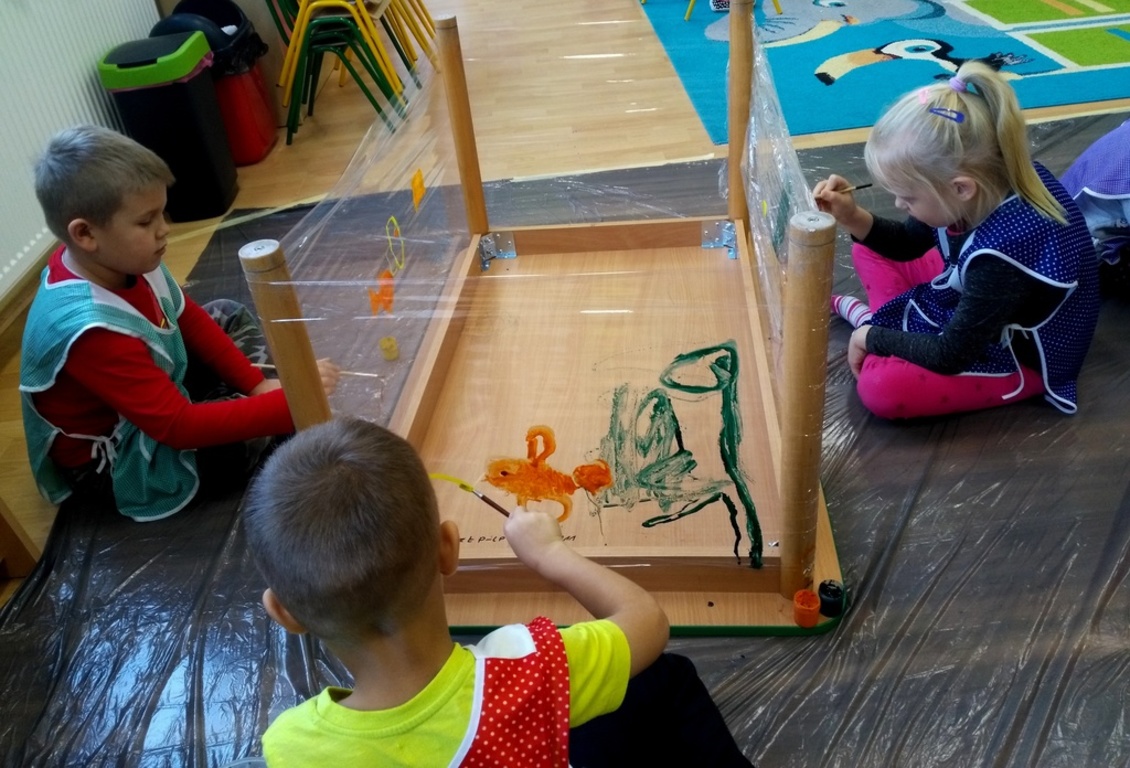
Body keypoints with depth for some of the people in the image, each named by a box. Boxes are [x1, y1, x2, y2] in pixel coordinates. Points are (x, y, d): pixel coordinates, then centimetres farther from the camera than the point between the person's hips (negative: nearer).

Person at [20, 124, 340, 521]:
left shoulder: (116, 259, -16)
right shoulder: (89, 329, -39)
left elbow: (187, 319, 0)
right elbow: (180, 426, -39)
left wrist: (256, 383, -7)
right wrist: (289, 404, -39)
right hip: (110, 457, -9)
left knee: (231, 316, 10)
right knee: (276, 428, -23)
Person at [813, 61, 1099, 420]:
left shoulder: (1003, 253, -40)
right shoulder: (992, 180, -17)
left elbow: (949, 357, -29)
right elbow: (908, 243, 1)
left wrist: (873, 337, -15)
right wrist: (853, 218, -17)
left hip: (1020, 357, -8)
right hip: (972, 300, 8)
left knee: (880, 387, -28)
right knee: (870, 250, 6)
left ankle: (869, 320, -2)